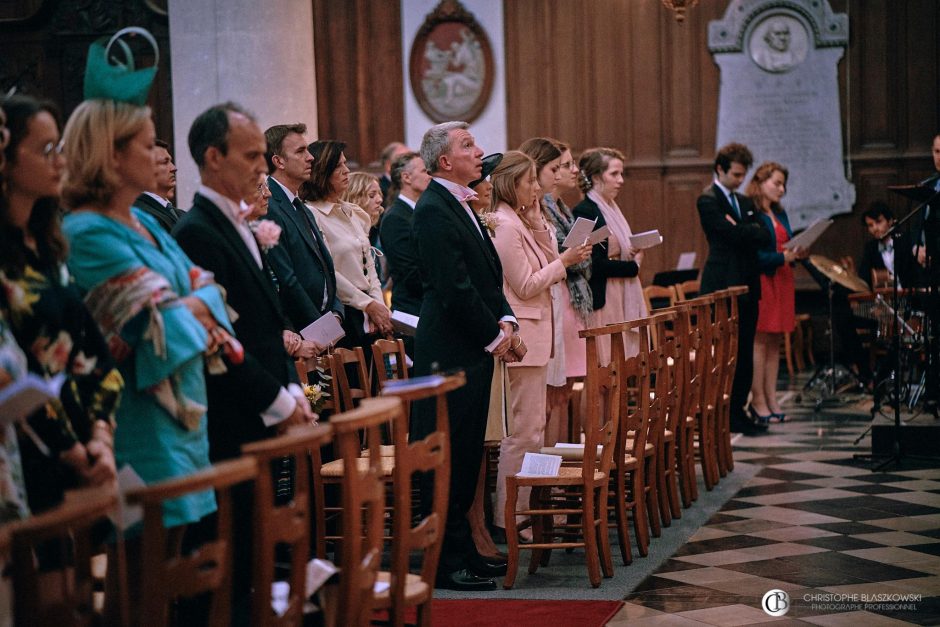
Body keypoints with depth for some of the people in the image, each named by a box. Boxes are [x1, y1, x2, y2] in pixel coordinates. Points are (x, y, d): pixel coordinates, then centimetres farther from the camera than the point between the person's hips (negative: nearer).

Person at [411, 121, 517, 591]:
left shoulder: (460, 206, 16)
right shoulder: (433, 210, -15)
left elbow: (487, 275, 19)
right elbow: (454, 287, -20)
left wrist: (506, 320, 3)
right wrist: (494, 335, -11)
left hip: (475, 349, 10)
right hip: (451, 353, -10)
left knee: (466, 458, 14)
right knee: (448, 459, -3)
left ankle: (463, 550, 22)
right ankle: (447, 562, 4)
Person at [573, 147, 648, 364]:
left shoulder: (611, 209, 16)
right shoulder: (584, 212, -12)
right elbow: (595, 264, -18)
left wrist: (633, 254, 1)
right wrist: (634, 265, -7)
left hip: (624, 302, 9)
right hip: (603, 303, -9)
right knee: (607, 364, -9)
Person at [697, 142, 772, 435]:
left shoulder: (744, 202, 20)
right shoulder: (708, 200, -6)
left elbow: (762, 237, 11)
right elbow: (731, 234, -18)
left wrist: (744, 231, -7)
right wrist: (757, 232, -3)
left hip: (747, 286, 8)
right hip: (724, 286, -8)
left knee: (744, 353, 8)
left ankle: (738, 410, 13)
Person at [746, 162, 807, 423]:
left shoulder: (780, 213, 18)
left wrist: (797, 254, 0)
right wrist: (782, 257, -22)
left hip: (782, 281, 8)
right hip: (761, 281, -8)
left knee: (775, 342, 8)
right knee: (760, 341, -6)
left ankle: (771, 399, 11)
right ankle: (758, 401, -4)